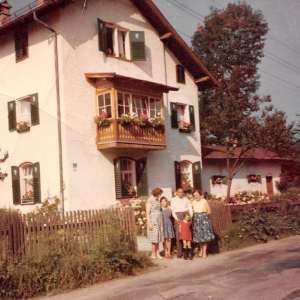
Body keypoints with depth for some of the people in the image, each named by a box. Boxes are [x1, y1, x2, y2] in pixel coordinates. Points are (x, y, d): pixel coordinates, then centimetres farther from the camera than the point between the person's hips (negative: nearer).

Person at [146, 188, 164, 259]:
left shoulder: (157, 200, 15)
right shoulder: (150, 201, -10)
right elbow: (147, 213, -13)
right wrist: (149, 223, -17)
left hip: (159, 221, 8)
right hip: (153, 221, -8)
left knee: (158, 237, 7)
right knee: (155, 238, -5)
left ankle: (157, 254, 11)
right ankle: (153, 254, 5)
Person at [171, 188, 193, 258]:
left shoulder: (186, 199, 18)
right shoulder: (173, 200, 13)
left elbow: (190, 209, 12)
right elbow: (172, 210, 4)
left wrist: (190, 217, -5)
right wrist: (176, 218, -11)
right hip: (178, 217, -2)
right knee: (178, 234, -9)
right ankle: (179, 252, -5)